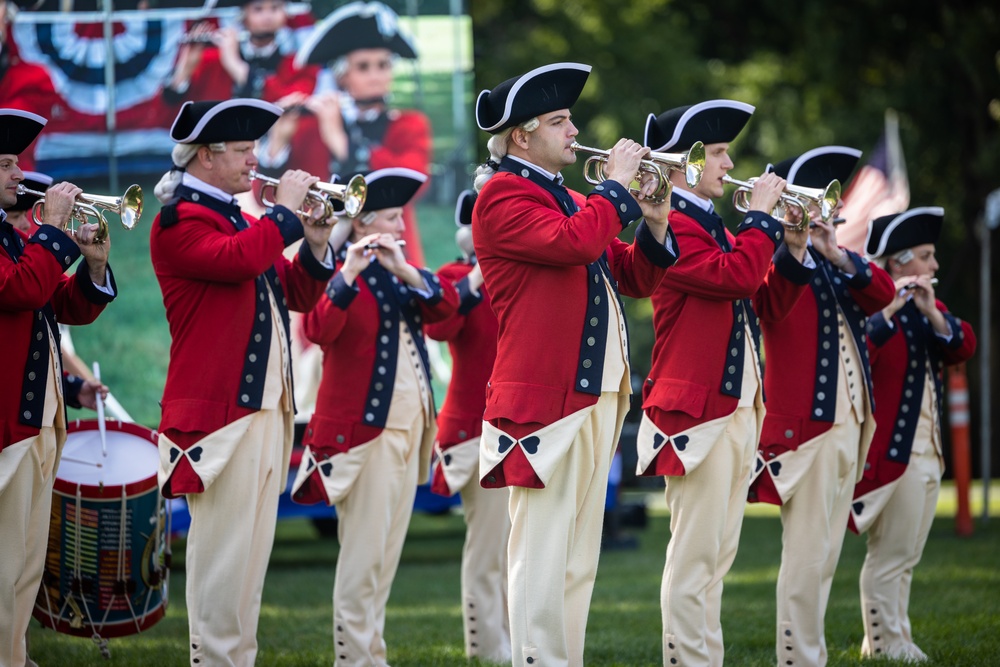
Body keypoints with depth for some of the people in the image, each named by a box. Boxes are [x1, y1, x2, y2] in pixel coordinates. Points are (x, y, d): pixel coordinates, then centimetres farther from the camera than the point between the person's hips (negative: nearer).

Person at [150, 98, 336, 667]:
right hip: (221, 407, -9)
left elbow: (298, 295, 22)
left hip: (266, 405, 9)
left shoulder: (237, 219, 21)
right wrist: (285, 211, -13)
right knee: (224, 548, -10)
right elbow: (240, 258, -26)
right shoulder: (181, 220, -7)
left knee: (251, 549, 10)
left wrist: (315, 243, 5)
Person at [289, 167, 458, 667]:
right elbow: (317, 330, -25)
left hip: (408, 425, 8)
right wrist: (349, 273, -32)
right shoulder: (340, 275, -7)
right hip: (362, 427, -8)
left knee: (388, 551, 10)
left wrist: (403, 270, -13)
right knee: (365, 549, -9)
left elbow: (445, 306, 0)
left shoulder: (397, 275, 16)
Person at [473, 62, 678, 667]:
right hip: (546, 401, -9)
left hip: (595, 399, 9)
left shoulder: (569, 199, 22)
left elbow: (635, 277, 22)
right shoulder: (503, 195, -6)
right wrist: (616, 186, -10)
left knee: (577, 560, 10)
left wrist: (654, 224, 5)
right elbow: (573, 242, -23)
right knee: (542, 553, -10)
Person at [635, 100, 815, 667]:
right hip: (697, 411, -10)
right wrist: (761, 215, -12)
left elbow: (767, 301, 21)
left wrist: (794, 248, 8)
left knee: (717, 554, 11)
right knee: (695, 554, -9)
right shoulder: (671, 225, -11)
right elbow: (735, 276, -24)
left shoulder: (715, 227, 20)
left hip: (738, 408, 10)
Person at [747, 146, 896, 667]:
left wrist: (837, 255, -11)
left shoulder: (834, 264, 18)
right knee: (807, 552, -9)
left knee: (825, 554, 12)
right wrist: (793, 242, -34)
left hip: (848, 424, 9)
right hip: (806, 424, -9)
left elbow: (881, 295, 2)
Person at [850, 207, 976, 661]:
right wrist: (889, 310, -33)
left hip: (927, 450, 9)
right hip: (891, 452, -8)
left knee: (906, 556, 12)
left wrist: (931, 313, -14)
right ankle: (885, 645, -2)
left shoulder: (928, 307, 16)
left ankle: (892, 640, 17)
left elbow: (963, 347, 2)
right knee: (890, 555, -6)